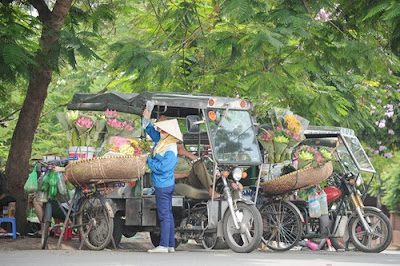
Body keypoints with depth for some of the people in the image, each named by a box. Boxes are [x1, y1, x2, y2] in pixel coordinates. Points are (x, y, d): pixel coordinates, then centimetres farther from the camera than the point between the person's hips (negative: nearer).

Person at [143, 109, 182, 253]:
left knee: (164, 215, -7)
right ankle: (171, 245, 17)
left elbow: (161, 167, -26)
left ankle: (164, 245, -6)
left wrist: (148, 161, -11)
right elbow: (151, 130, 19)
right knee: (168, 214, 12)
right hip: (166, 185, 10)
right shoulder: (161, 141, 5)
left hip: (163, 186, -10)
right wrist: (147, 119, 3)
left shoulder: (171, 151, -22)